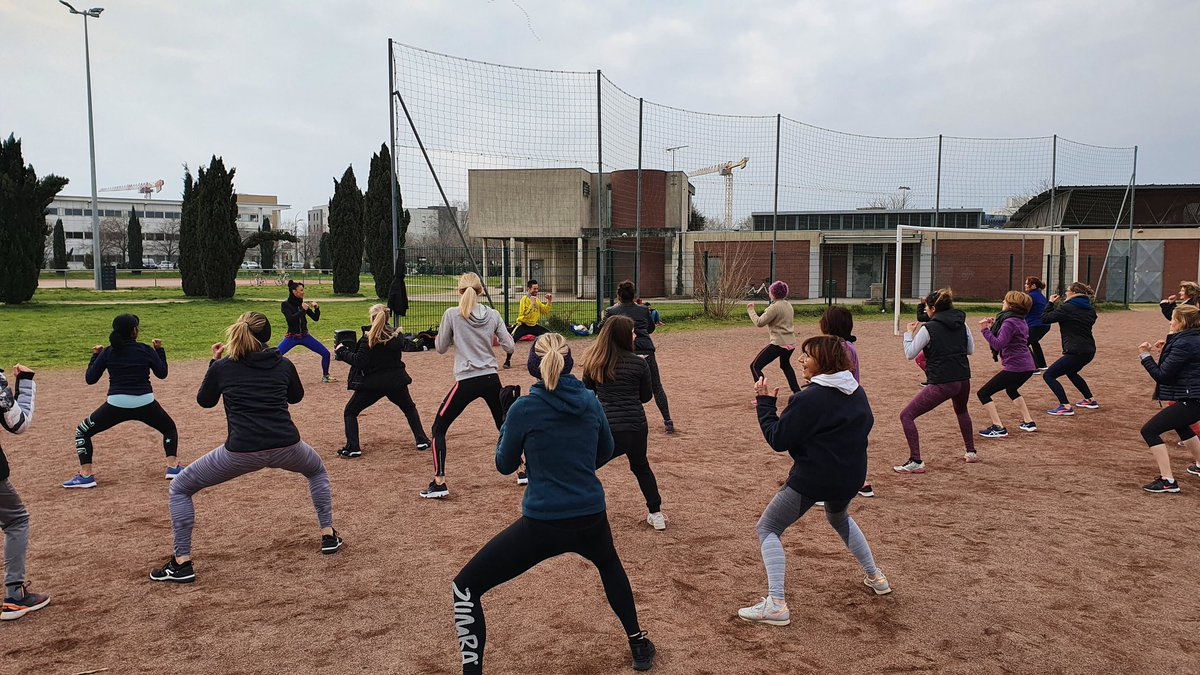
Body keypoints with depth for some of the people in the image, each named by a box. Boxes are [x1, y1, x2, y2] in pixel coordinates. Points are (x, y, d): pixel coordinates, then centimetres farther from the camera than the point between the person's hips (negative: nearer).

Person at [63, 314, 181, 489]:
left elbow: (90, 379, 10)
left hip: (117, 404, 0)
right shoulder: (146, 350, 3)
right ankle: (173, 466, 11)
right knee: (169, 428, 26)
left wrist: (95, 356, 23)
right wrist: (159, 350, 23)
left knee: (82, 431, 20)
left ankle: (85, 475, 9)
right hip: (145, 403, 0)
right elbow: (162, 374, 14)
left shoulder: (108, 352, 3)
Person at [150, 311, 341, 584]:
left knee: (180, 488, 18)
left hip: (241, 451, -2)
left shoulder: (222, 367, 4)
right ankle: (328, 536, 32)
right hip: (286, 447, 2)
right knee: (317, 470, 36)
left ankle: (182, 564, 12)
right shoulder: (283, 364, 9)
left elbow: (204, 401, 22)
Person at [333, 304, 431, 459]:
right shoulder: (397, 337, 1)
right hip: (396, 381, 4)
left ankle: (352, 448, 1)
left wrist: (342, 352, -5)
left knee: (350, 412, 12)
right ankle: (422, 441, 18)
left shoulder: (368, 338, -13)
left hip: (372, 383, -4)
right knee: (409, 408, 27)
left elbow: (359, 361, -17)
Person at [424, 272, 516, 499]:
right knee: (505, 425, 22)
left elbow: (440, 348, 1)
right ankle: (522, 472, 28)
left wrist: (440, 335, 20)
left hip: (467, 382, -4)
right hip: (491, 379, 4)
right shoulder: (493, 315, 1)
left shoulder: (452, 315, -7)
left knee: (439, 428, 8)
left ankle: (439, 483, 2)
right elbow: (509, 347, 3)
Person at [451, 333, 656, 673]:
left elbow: (505, 465, 3)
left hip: (541, 524, -5)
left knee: (465, 587, 9)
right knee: (608, 563, 40)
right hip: (591, 519, 5)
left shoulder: (524, 407, -11)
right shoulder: (590, 401, 1)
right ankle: (638, 643, 46)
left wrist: (507, 423, 16)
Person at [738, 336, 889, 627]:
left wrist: (765, 402, -8)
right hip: (851, 477, 8)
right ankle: (875, 577, 40)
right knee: (840, 519, 38)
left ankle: (776, 605, -7)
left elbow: (778, 440, -16)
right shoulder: (856, 392, 4)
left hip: (811, 478, -7)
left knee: (767, 529, 4)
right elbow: (866, 424, 20)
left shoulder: (808, 399, -19)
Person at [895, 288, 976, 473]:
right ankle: (971, 452, 47)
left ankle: (916, 462, -9)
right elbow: (971, 350, 18)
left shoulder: (928, 329, -9)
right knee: (962, 411, 39)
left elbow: (910, 354, -3)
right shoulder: (962, 324, 7)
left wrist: (909, 333, 10)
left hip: (941, 383, -7)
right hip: (963, 379, 7)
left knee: (906, 416, -1)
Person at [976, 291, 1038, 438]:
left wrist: (985, 330, -21)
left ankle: (998, 428, -12)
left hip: (1014, 367, -10)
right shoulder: (1021, 321, 16)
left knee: (983, 393, -6)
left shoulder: (1009, 322, -14)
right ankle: (1028, 422, 36)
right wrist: (994, 326, 14)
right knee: (1011, 390, 38)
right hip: (1027, 366, 10)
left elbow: (999, 344, -25)